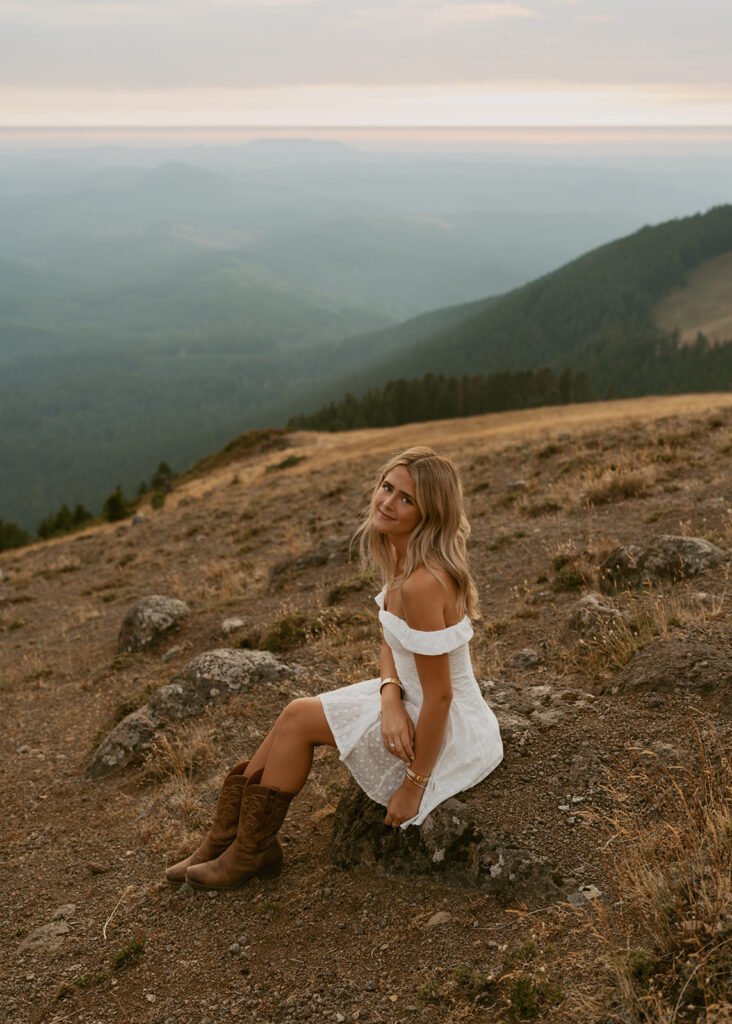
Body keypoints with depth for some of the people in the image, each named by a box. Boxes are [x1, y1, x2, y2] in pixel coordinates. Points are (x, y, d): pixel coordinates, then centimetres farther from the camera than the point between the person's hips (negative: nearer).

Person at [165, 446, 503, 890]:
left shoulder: (423, 584, -30)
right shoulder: (402, 557, 0)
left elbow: (439, 696, -26)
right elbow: (392, 642, 9)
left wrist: (413, 786, -17)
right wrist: (390, 696, -12)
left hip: (447, 734, -9)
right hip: (412, 703, 9)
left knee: (298, 718, -5)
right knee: (296, 715, 4)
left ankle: (250, 853, 14)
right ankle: (225, 842, 17)